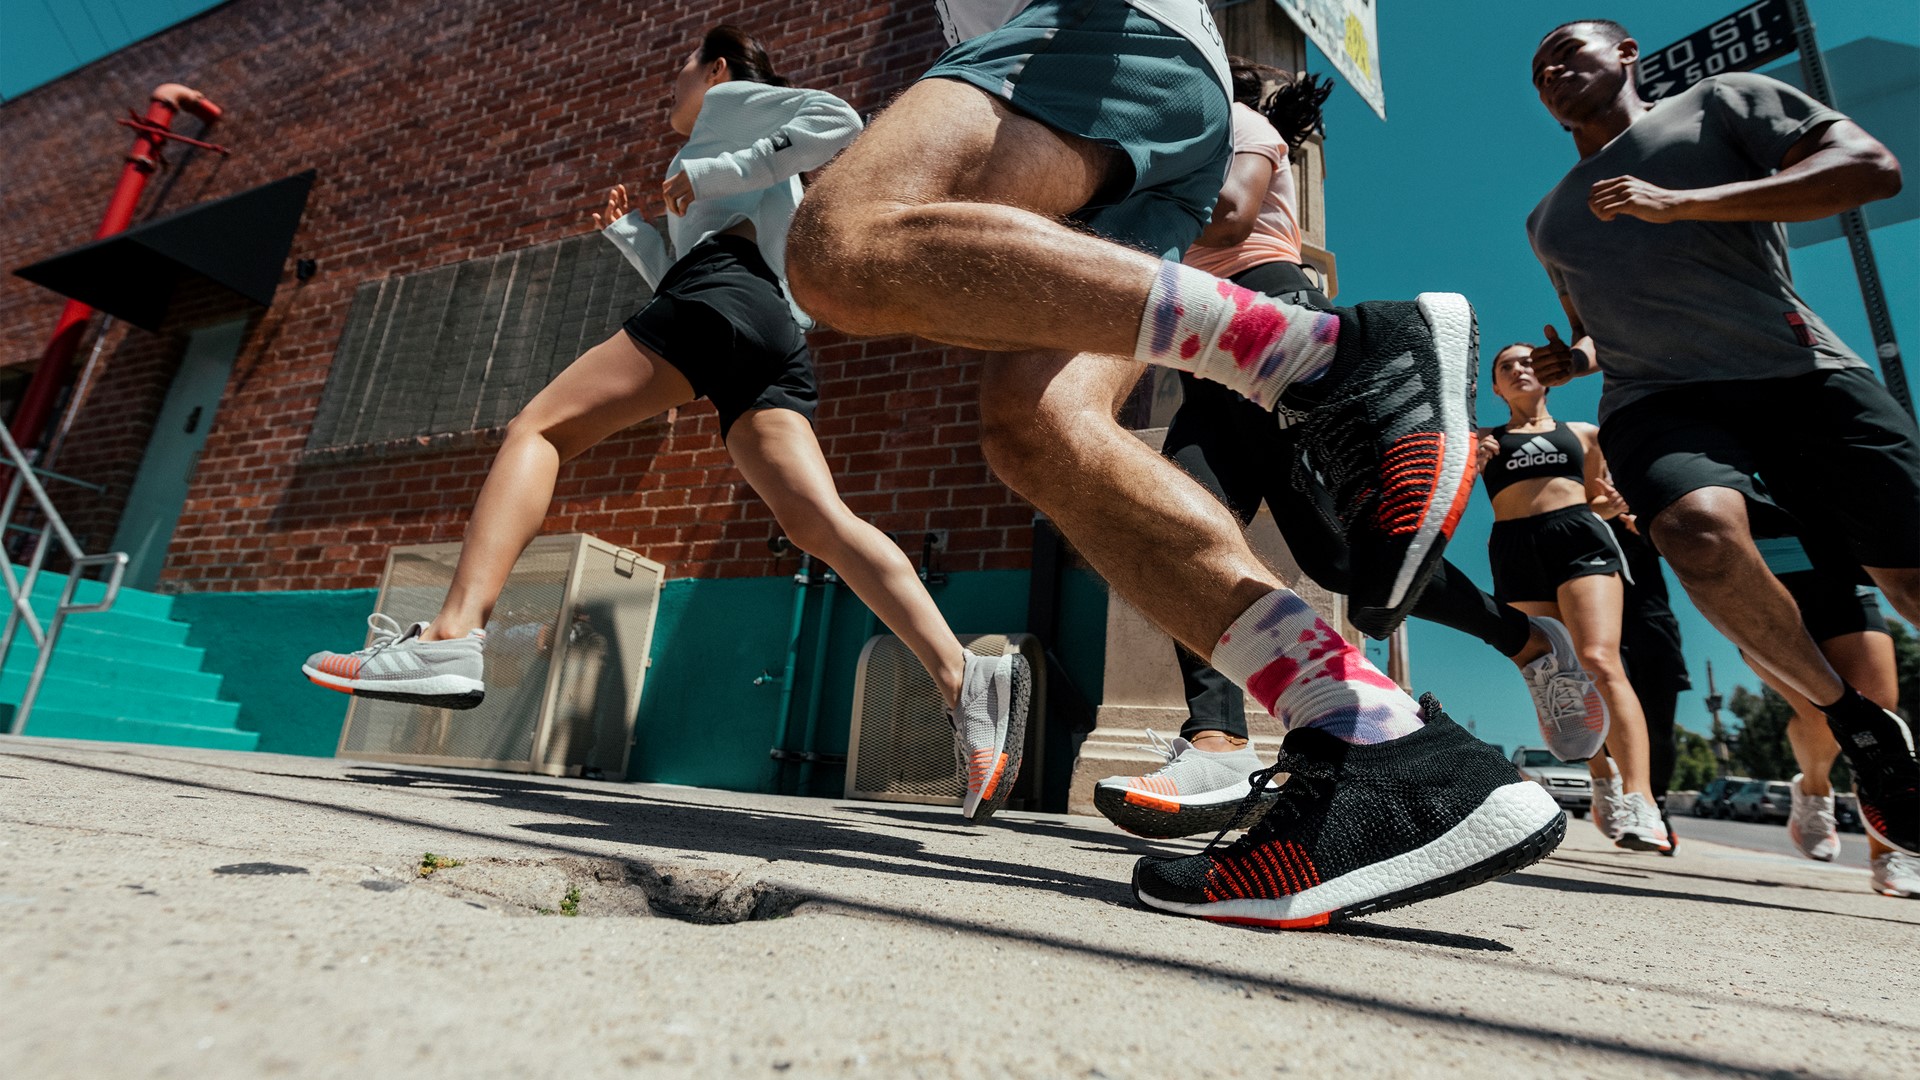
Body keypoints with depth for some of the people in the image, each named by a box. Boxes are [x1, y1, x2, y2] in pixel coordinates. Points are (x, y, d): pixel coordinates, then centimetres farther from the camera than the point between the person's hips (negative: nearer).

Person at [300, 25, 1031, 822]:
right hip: (778, 343, 7)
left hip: (723, 286, -7)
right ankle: (963, 680, -32)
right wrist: (632, 237, 37)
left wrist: (718, 171, 1)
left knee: (539, 429, -6)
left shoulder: (733, 99, 23)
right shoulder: (744, 173, 45)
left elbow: (839, 121, 2)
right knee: (817, 518, -16)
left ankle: (453, 635, -24)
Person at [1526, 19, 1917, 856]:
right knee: (1698, 523, -31)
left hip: (1799, 373, -1)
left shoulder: (1721, 102, 14)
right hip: (1656, 400, 1)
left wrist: (1687, 203, -11)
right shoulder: (1547, 219, 26)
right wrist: (1575, 358, 10)